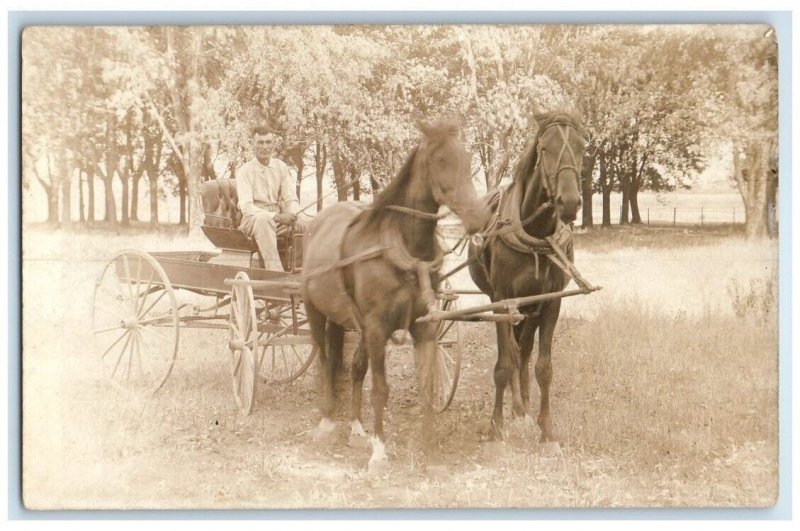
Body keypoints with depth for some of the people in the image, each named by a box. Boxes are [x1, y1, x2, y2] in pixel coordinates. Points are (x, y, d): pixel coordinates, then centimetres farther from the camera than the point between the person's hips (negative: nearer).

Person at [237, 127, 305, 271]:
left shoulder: (281, 167, 10)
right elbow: (247, 208, -15)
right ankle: (275, 269, -49)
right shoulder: (244, 171, -5)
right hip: (252, 219, -5)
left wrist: (295, 216, -17)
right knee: (263, 220, -39)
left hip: (278, 218, 5)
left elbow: (291, 199, 8)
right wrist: (276, 217, -28)